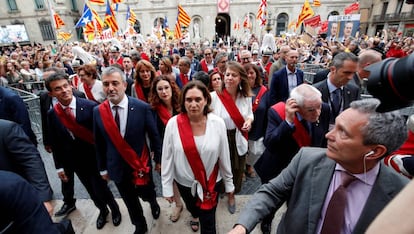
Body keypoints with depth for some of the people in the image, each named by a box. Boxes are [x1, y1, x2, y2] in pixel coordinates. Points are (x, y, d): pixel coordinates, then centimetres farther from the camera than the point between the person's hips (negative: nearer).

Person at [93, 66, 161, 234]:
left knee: (147, 194, 20)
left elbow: (154, 136, -8)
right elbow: (99, 143, 2)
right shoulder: (98, 112, -9)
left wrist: (158, 159, 0)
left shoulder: (142, 107, -18)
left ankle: (153, 203, 57)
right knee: (130, 201, 20)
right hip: (117, 168, 3)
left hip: (141, 164, -2)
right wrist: (103, 168, 8)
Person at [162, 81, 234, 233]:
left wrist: (229, 183, 2)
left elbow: (224, 157, -8)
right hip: (184, 182, 2)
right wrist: (167, 187, -4)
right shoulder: (173, 124, -19)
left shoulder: (218, 123, -18)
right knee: (191, 207, 32)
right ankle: (195, 215, 67)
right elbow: (167, 158, -10)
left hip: (211, 182, -2)